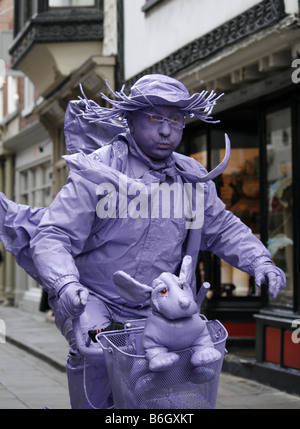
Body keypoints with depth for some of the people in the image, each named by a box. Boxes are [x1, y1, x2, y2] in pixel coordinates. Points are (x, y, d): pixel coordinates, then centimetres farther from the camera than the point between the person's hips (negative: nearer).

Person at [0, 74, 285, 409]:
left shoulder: (193, 179, 1)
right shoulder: (97, 172, -16)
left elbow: (222, 228, 13)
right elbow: (53, 235, -20)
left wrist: (260, 261, -5)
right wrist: (66, 283, -40)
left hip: (152, 305, 5)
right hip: (89, 297, -5)